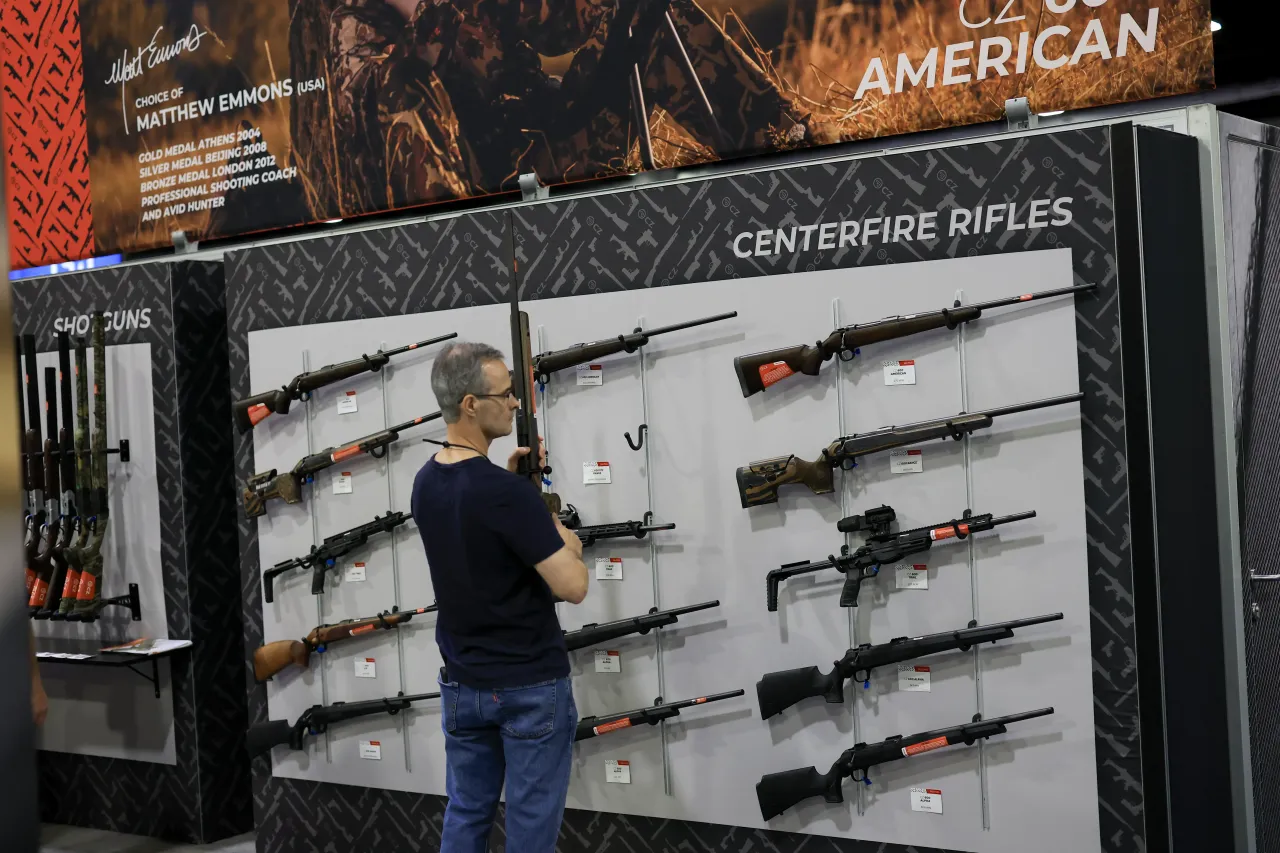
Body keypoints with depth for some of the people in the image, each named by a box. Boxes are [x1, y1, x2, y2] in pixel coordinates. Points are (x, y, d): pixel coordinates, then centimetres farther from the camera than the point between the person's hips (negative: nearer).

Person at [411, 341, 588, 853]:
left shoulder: (426, 483, 1)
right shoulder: (507, 493, -25)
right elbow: (572, 586, -24)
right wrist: (566, 542, -4)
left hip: (463, 683, 7)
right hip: (531, 686, -7)